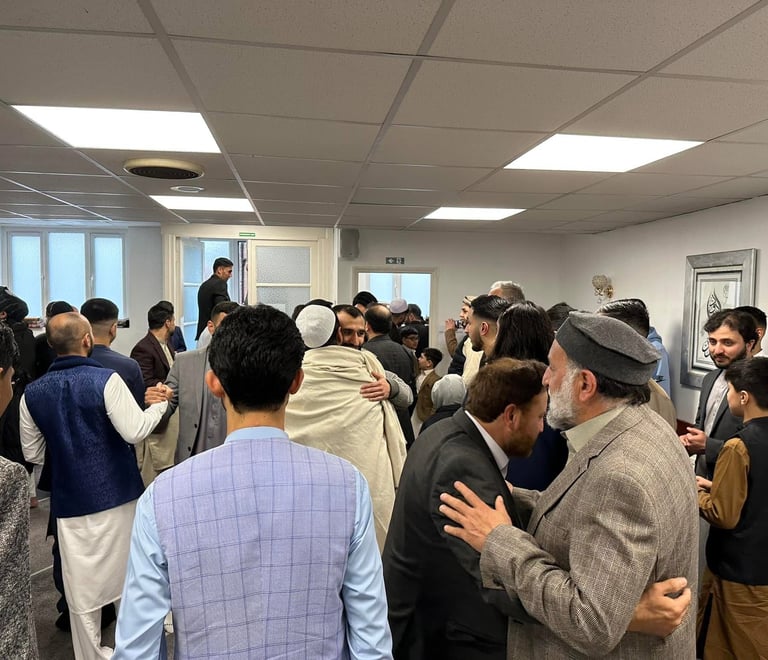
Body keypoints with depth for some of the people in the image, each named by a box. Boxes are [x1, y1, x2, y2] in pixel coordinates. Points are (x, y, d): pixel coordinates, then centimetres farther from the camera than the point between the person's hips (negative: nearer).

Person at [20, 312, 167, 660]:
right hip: (117, 495, -2)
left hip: (70, 500, 2)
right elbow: (135, 431, -21)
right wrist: (160, 404, -5)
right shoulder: (106, 379, -14)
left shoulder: (32, 392, 0)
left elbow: (32, 454, 8)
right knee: (127, 579, 18)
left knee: (82, 589, 13)